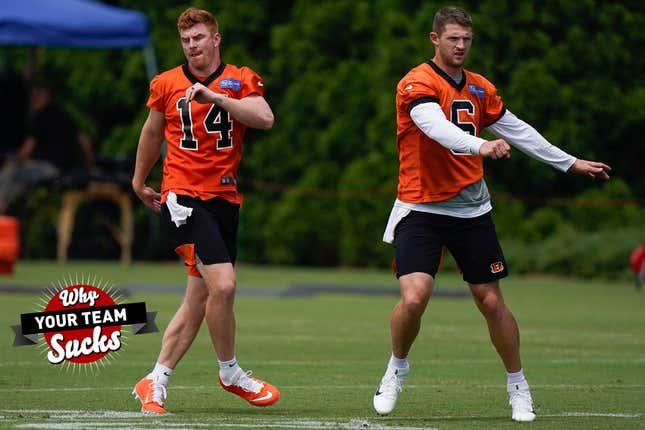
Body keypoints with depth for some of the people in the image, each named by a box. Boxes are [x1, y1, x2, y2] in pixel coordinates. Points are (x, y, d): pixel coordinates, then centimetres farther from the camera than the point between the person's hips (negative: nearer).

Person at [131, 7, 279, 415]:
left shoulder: (241, 80, 5)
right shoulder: (166, 84, 6)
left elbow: (265, 119, -14)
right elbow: (152, 134, 21)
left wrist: (214, 96, -21)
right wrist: (140, 182, 29)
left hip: (225, 197, 3)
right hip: (183, 194, -3)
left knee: (199, 298, 6)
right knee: (223, 285, -18)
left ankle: (155, 384, 16)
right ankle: (231, 374, 0)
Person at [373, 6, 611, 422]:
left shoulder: (479, 88, 9)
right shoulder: (417, 84, -12)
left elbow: (517, 130, 21)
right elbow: (436, 126, -31)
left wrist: (571, 163, 24)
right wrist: (480, 146, -48)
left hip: (471, 209, 5)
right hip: (420, 209, -5)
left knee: (492, 301, 3)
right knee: (414, 297, -19)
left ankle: (518, 387, 19)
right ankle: (397, 369, 8)